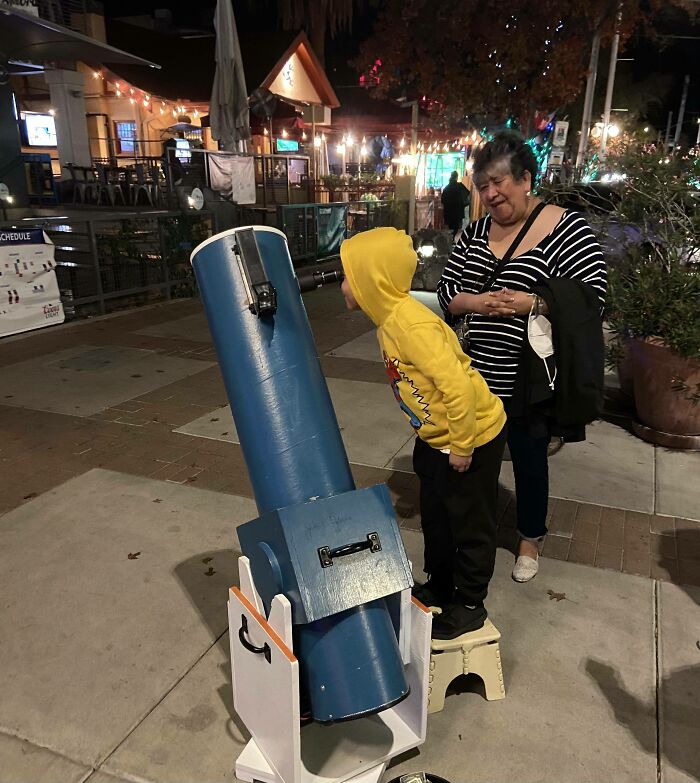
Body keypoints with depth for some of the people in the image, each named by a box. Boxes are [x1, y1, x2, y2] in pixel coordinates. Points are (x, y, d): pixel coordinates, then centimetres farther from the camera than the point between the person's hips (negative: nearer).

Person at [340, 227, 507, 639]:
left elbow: (458, 386, -33)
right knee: (435, 517, 23)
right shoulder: (391, 318, 2)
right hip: (437, 437, 10)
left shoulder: (411, 325, -29)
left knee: (471, 526, 10)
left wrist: (462, 446, -23)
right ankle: (440, 587, 43)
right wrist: (436, 438, 17)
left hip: (472, 436, -9)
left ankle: (470, 606, 29)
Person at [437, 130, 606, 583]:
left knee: (530, 461, 14)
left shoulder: (567, 230, -9)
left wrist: (532, 304, -26)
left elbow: (592, 298, -14)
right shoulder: (476, 232, 6)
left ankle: (531, 538, 38)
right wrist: (473, 302, -15)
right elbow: (446, 291, 5)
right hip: (475, 378, 4)